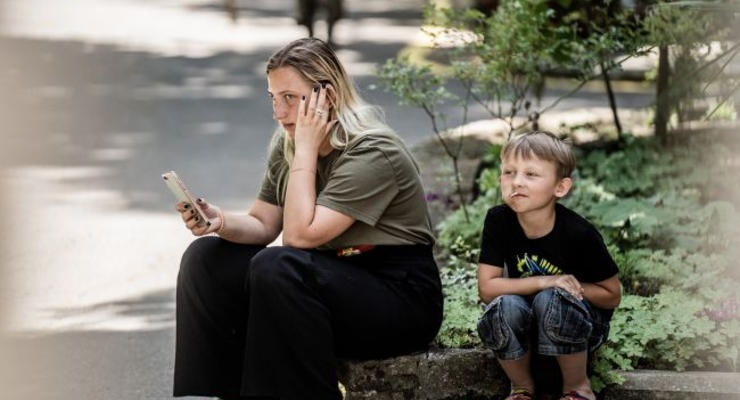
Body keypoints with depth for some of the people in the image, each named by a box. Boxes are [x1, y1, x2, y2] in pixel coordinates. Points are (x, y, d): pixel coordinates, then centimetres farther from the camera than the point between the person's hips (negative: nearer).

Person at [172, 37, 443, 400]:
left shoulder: (371, 153, -21)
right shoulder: (287, 144, 5)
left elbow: (301, 236, -26)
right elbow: (263, 224, 7)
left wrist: (306, 150, -21)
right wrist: (219, 221, -14)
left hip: (399, 294, -8)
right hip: (335, 278, 9)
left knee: (277, 267, -33)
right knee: (207, 258, -3)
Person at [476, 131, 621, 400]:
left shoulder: (579, 234, -21)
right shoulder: (498, 221, -14)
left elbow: (612, 296, -10)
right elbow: (486, 289, -16)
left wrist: (562, 288, -23)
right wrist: (544, 282, -26)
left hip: (579, 325, -2)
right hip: (524, 327, 2)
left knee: (552, 299, -34)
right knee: (504, 306, -31)